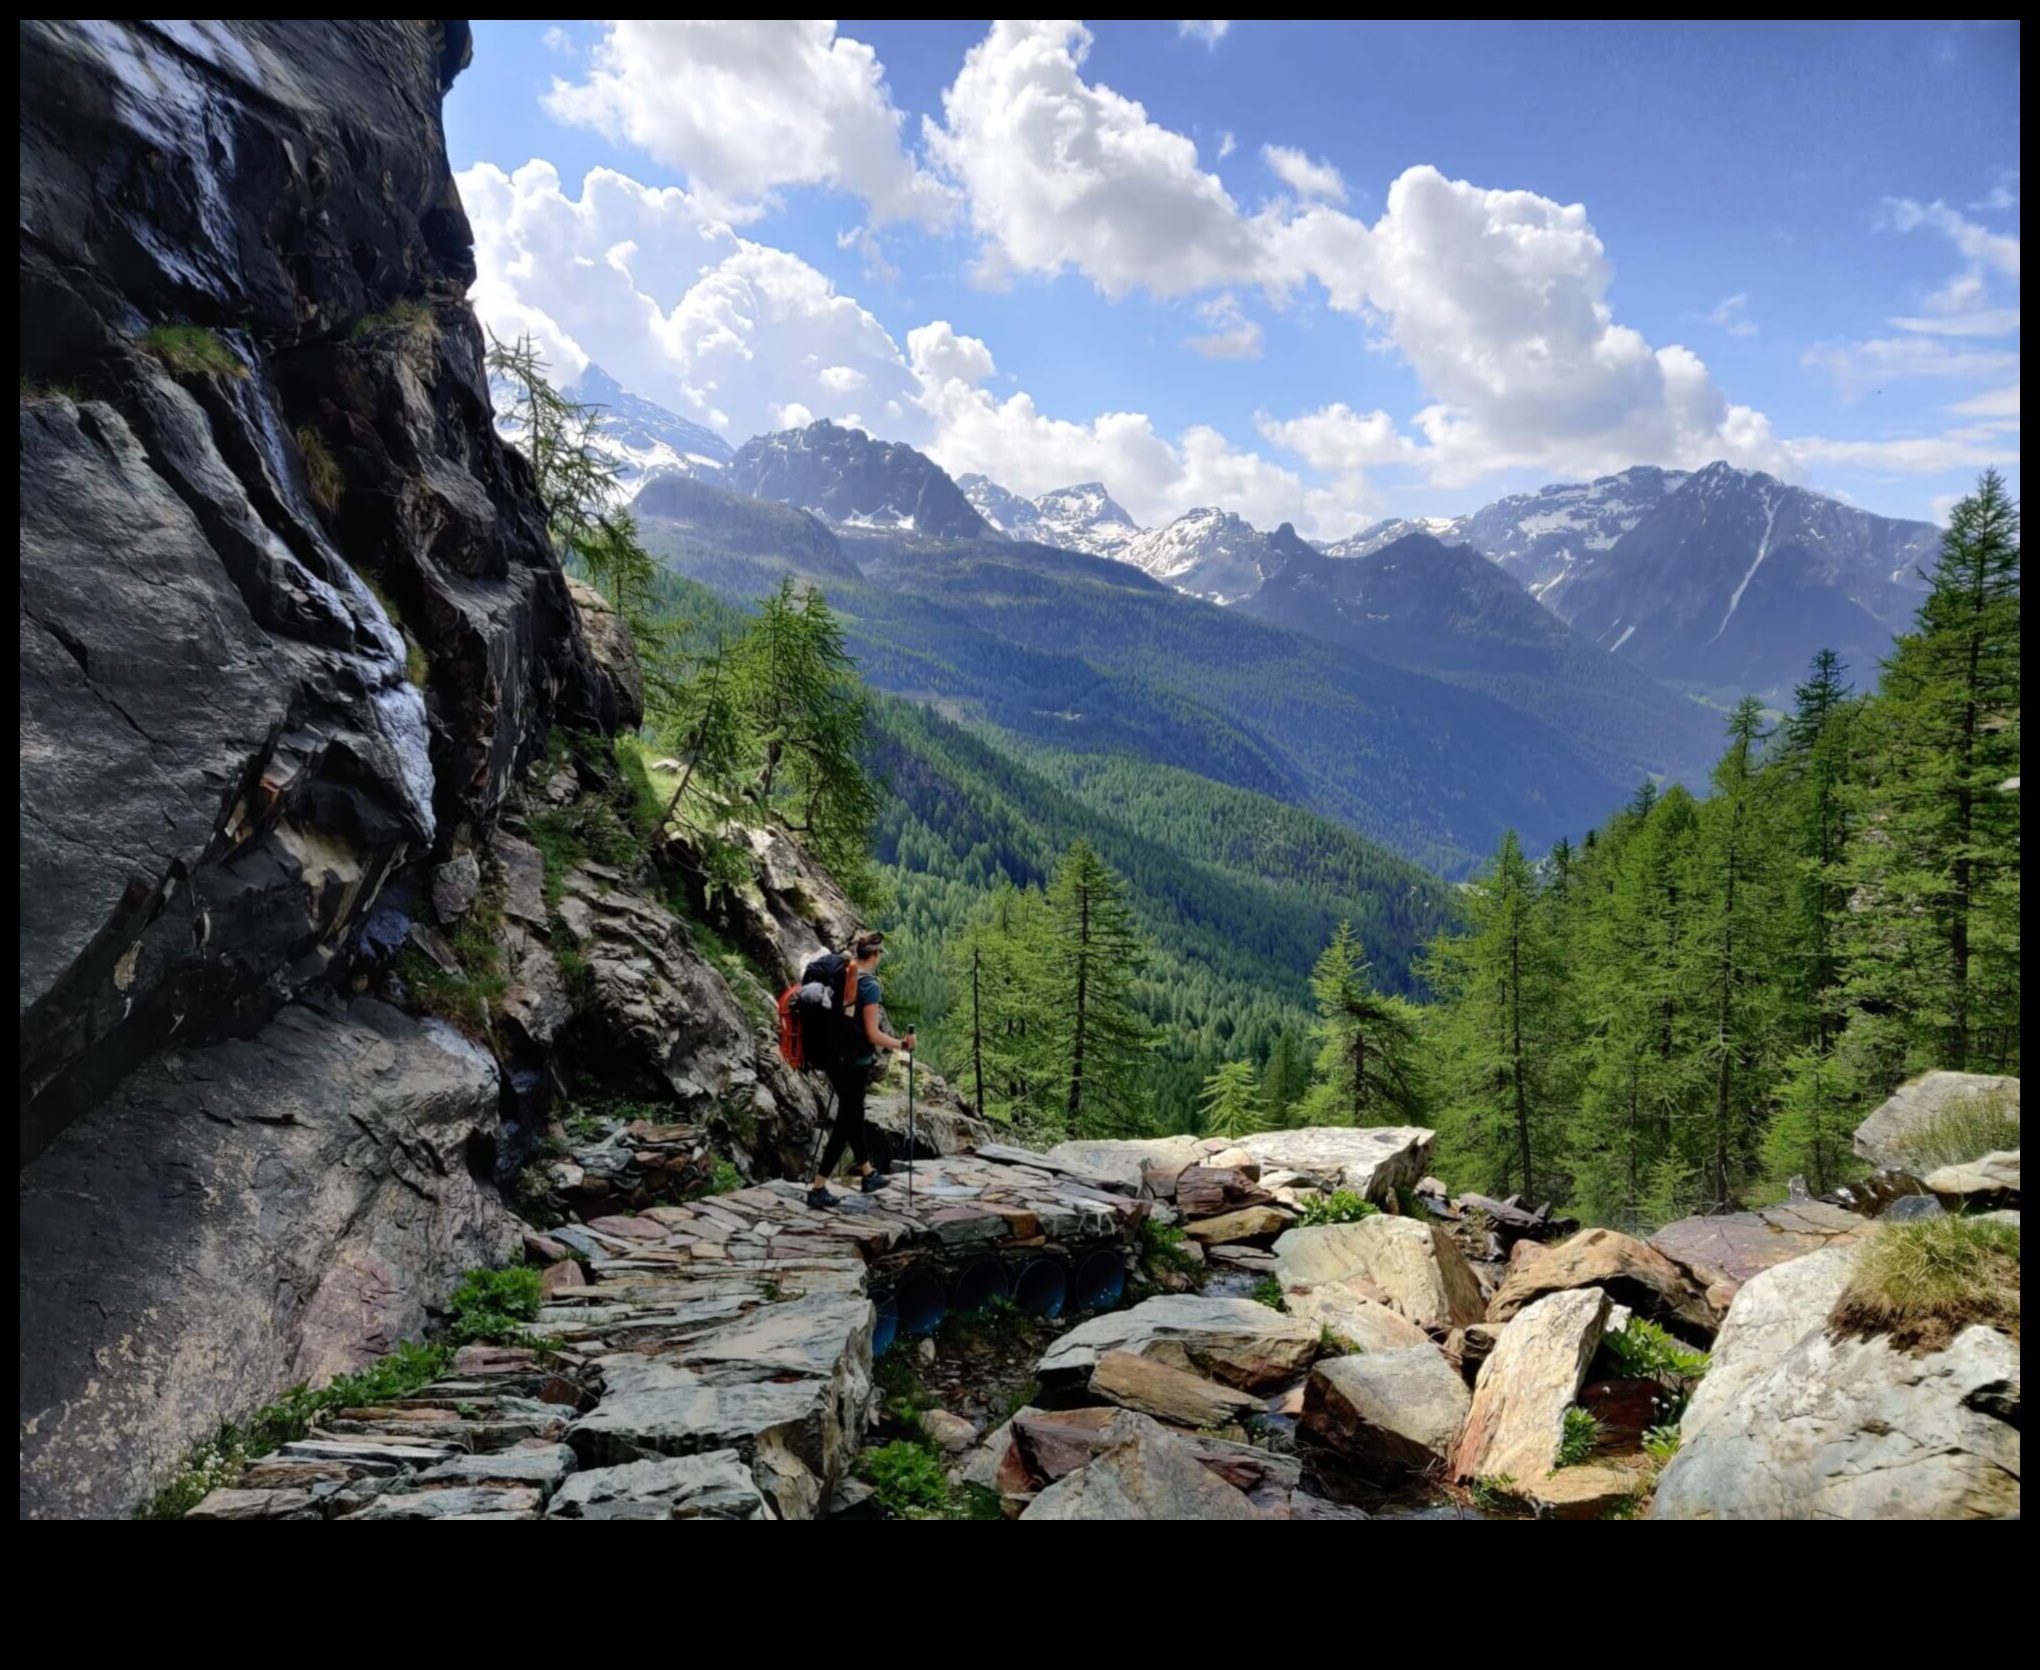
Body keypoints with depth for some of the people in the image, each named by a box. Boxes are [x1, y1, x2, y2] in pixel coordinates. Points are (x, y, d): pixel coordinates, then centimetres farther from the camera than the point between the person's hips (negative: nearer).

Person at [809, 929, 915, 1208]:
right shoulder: (869, 986, -18)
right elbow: (873, 1034, -20)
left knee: (855, 1115, 21)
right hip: (856, 1063, -8)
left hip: (834, 1058, 8)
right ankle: (818, 1189, 3)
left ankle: (869, 1175, 37)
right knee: (845, 1123, 1)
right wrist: (901, 1044, -6)